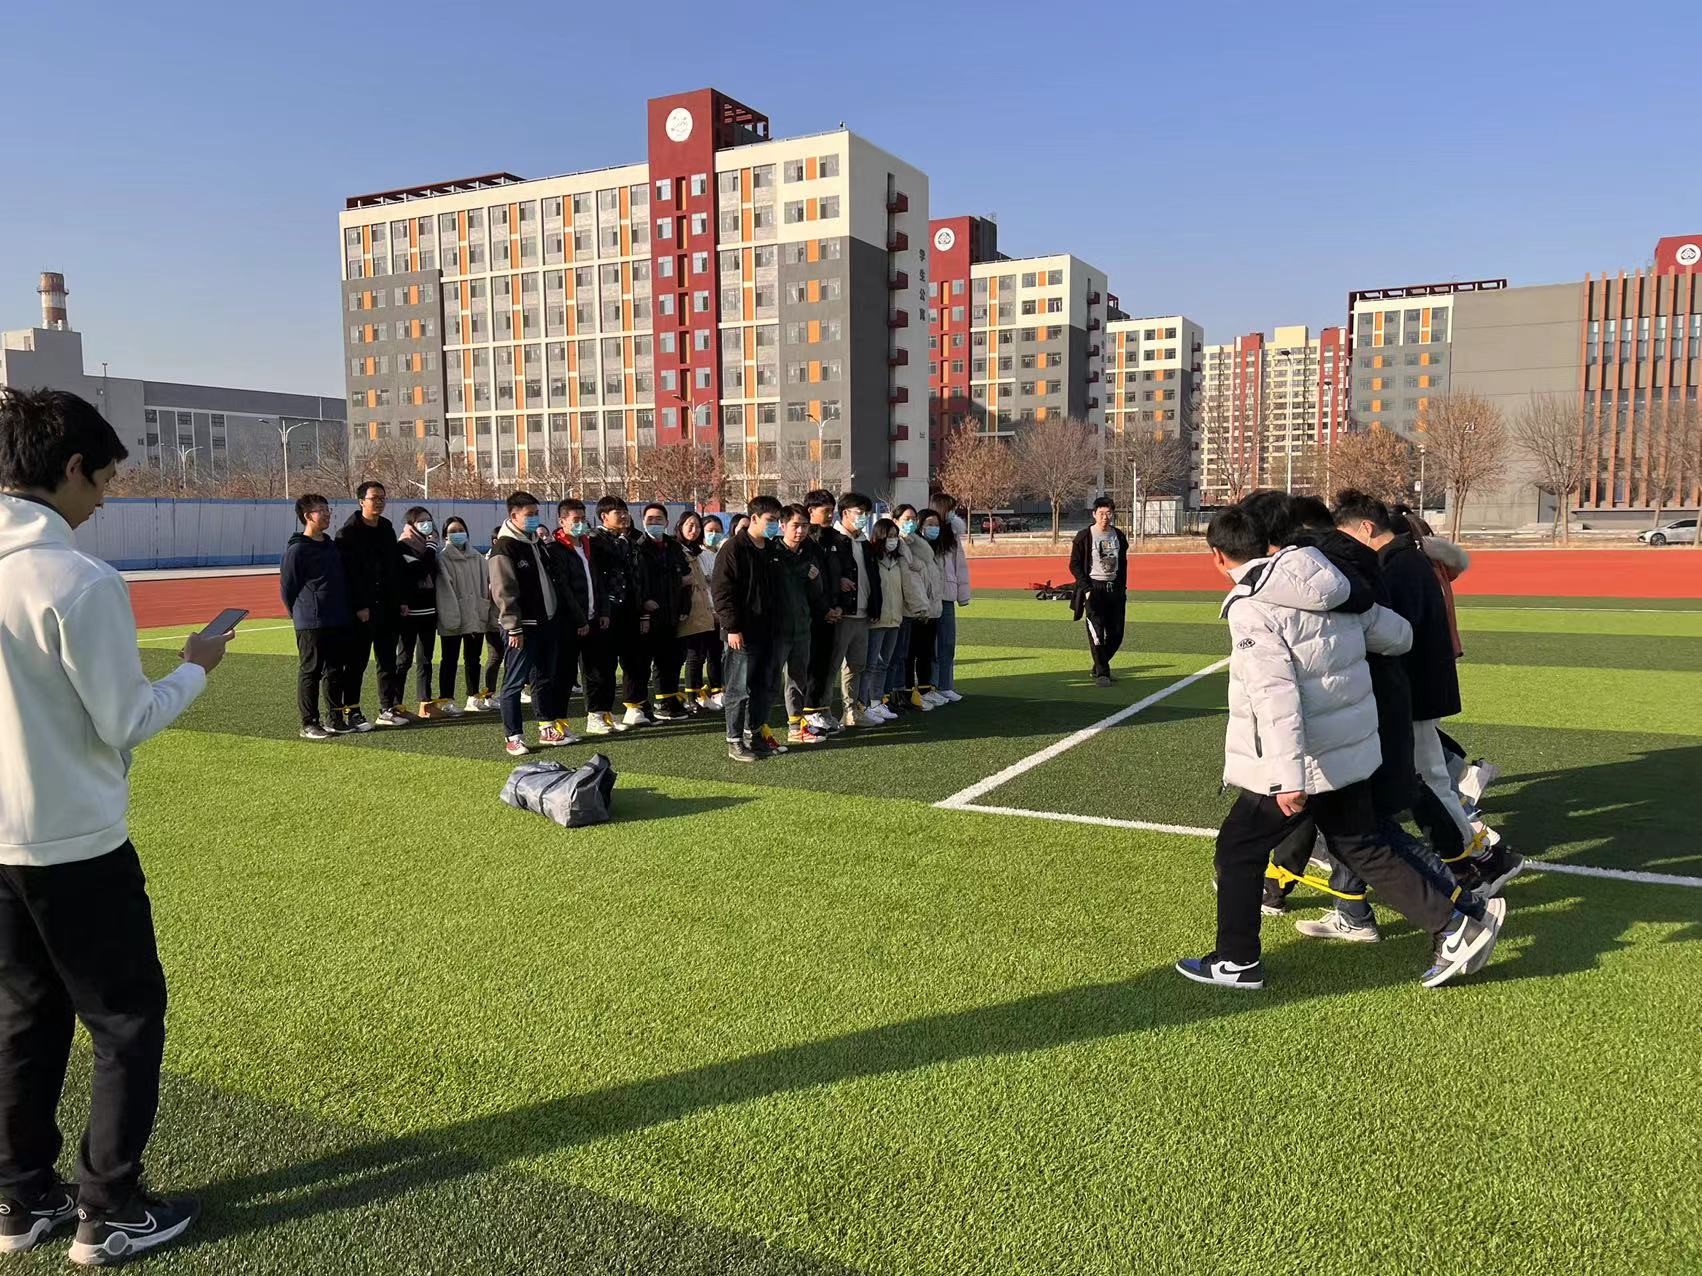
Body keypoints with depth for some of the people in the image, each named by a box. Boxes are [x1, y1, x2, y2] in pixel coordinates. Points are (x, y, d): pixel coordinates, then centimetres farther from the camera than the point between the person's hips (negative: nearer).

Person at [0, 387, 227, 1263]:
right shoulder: (79, 581, -21)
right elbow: (123, 724, -16)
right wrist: (196, 669, -2)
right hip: (75, 845, -7)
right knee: (127, 1020, 8)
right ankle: (110, 1213, 16)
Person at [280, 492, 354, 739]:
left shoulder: (332, 546, 14)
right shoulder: (296, 550, -9)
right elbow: (287, 588, -6)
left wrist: (345, 611, 15)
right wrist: (301, 615, 1)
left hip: (338, 622, 7)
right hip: (311, 625, -7)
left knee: (334, 671, 11)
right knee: (310, 672, 0)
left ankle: (334, 719, 20)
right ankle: (309, 724, 6)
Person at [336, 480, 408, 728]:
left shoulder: (387, 530, 13)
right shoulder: (348, 533, -7)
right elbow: (347, 573, -14)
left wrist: (401, 600, 10)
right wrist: (358, 606, -19)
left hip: (387, 607, 6)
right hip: (361, 610, -6)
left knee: (388, 660, 10)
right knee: (357, 661, 0)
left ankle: (388, 708, 17)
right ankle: (352, 711, 6)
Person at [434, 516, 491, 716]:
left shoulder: (477, 559, 11)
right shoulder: (442, 559, -5)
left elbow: (487, 586, 10)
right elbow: (445, 589, -13)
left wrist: (491, 615, 3)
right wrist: (451, 617, -20)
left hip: (476, 617, 5)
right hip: (453, 620, -5)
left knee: (473, 659, 13)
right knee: (450, 660, 1)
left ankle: (473, 698, 23)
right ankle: (446, 701, 4)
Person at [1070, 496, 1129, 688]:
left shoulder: (1119, 536, 9)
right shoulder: (1084, 536, -6)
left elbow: (1123, 563, 18)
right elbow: (1074, 565, -5)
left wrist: (1122, 587, 10)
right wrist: (1086, 589, -13)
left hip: (1115, 589, 5)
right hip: (1093, 588, -5)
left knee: (1116, 634, 6)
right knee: (1096, 632, -11)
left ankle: (1099, 668, 23)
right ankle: (1101, 674, -3)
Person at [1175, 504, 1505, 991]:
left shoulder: (1251, 608, -20)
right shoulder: (1333, 587, 4)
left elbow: (1275, 694, -28)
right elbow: (1397, 636, 12)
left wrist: (1287, 777, -30)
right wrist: (1351, 643, 35)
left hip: (1301, 763, -7)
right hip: (1350, 751, 8)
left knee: (1238, 848, 9)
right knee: (1362, 849, 21)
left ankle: (1236, 962, 19)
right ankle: (1454, 928, 19)